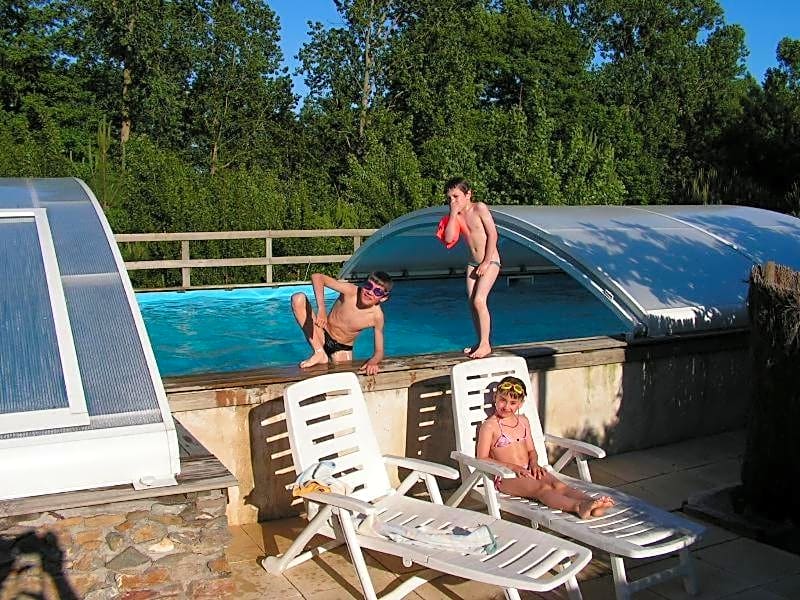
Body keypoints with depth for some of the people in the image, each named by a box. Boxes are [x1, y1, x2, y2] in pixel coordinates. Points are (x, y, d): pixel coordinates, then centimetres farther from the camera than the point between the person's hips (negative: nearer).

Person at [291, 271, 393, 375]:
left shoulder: (377, 317, -19)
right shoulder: (350, 291, -21)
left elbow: (379, 352, -14)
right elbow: (317, 277, -19)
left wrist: (372, 362, -39)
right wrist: (321, 309, -31)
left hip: (342, 349, -1)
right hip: (323, 336, 1)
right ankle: (320, 353, -19)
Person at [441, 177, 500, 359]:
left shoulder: (479, 208, -12)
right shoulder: (457, 215, 4)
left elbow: (493, 235, -15)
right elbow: (448, 239, -10)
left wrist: (486, 262, -16)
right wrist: (453, 214, -13)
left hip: (490, 261, -7)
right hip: (473, 263, 7)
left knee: (479, 300, -16)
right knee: (471, 302, 5)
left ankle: (485, 344, -7)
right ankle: (480, 342, 16)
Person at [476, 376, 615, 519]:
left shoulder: (523, 421, 15)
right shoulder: (489, 426, -5)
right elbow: (482, 459, -8)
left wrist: (533, 463, -2)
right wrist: (513, 467, -15)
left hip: (527, 471, 6)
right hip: (506, 477, -6)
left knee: (557, 484, -22)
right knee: (542, 488, -32)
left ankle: (591, 502, -44)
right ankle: (578, 506, -55)